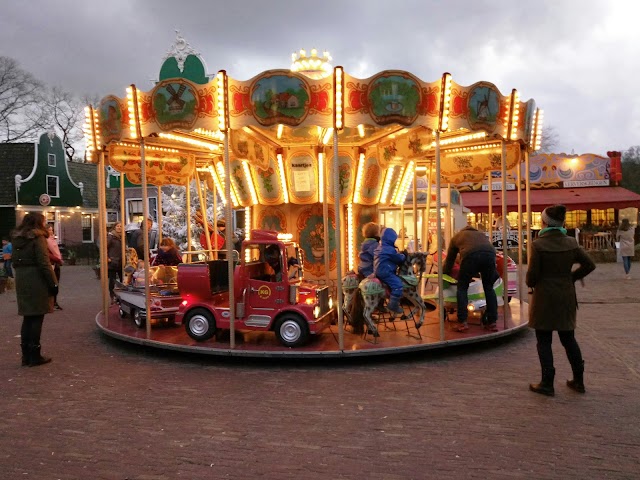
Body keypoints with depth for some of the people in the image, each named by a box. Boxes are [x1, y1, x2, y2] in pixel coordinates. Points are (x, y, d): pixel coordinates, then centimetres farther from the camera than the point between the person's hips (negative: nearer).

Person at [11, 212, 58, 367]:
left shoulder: (16, 238, 14)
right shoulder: (38, 238, -10)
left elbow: (15, 261, 11)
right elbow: (44, 263, -15)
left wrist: (21, 275, 11)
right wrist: (53, 283, -12)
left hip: (21, 281, 7)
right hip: (36, 281, -7)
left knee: (27, 317, 13)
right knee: (36, 318, -1)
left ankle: (26, 355, 15)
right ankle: (34, 356, 2)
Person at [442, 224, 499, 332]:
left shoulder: (456, 237, 34)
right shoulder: (481, 234, 41)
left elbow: (449, 260, 38)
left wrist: (445, 272, 54)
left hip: (471, 255, -3)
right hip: (490, 253, 3)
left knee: (462, 288, 12)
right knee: (489, 288, 18)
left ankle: (462, 322, 5)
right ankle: (492, 322, 17)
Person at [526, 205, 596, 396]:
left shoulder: (538, 244, -15)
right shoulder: (571, 243, 1)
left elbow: (532, 274, -14)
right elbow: (589, 265, 5)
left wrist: (530, 284, 7)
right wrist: (571, 277, 11)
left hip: (545, 297, -5)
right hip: (566, 296, 5)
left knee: (544, 341, 5)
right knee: (568, 338, 17)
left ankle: (547, 383, 8)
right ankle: (578, 380, 24)